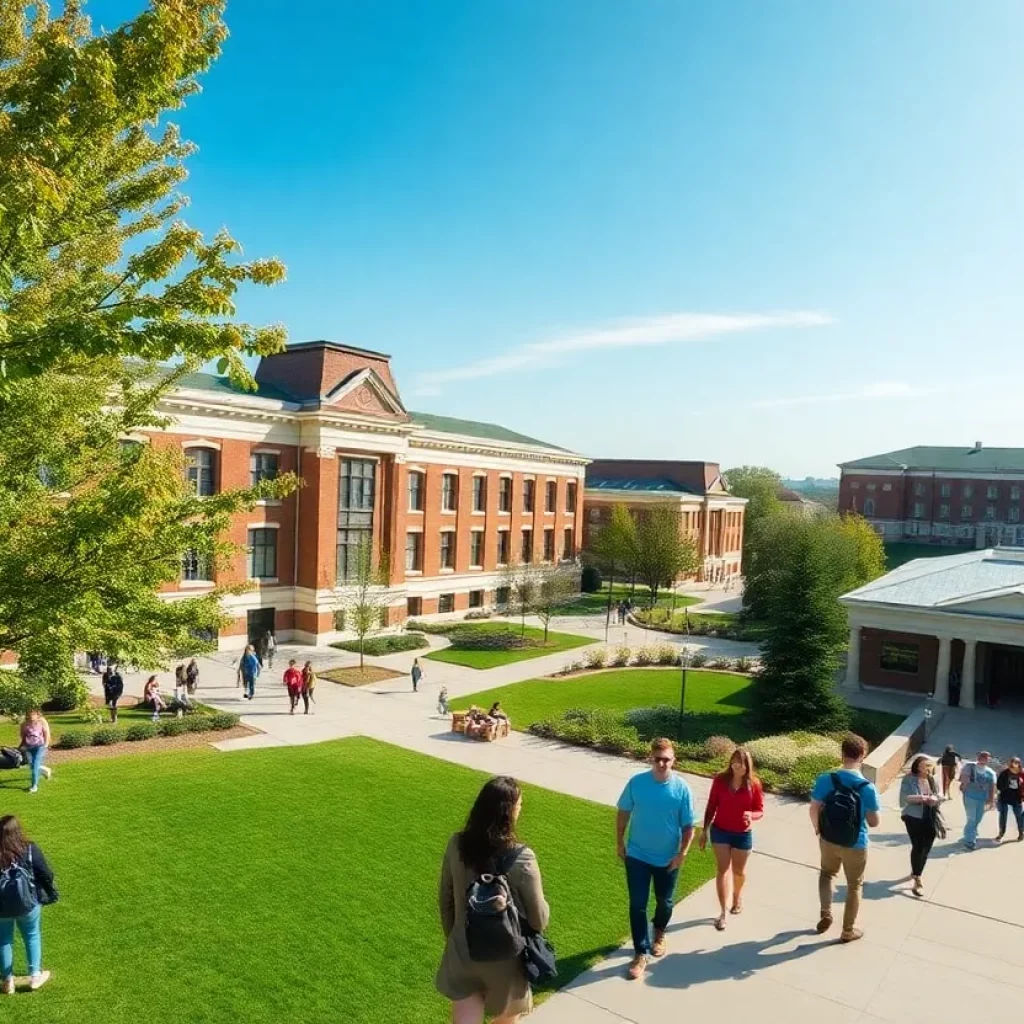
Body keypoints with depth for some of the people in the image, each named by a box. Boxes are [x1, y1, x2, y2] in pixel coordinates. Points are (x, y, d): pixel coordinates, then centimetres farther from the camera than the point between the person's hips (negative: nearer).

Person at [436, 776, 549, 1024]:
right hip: (505, 959, -2)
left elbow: (446, 901, 3)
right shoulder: (521, 859, -24)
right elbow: (539, 920, -13)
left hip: (463, 955, 3)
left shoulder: (457, 845, -11)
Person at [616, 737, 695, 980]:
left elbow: (688, 826, -7)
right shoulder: (636, 782, -15)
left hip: (668, 858, 0)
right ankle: (641, 953, 19)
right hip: (637, 855, 0)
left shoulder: (682, 789, -16)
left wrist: (682, 854, -12)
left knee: (664, 901, 20)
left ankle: (659, 933, 49)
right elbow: (623, 813, -1)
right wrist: (620, 842, 1)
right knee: (637, 905, 3)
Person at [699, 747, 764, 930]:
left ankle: (737, 896, 49)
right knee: (722, 870, 0)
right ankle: (722, 913, 9)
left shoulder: (754, 784, -13)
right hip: (720, 831, 0)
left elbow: (760, 810, -5)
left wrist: (752, 815, -29)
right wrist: (705, 830, -1)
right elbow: (711, 806, -4)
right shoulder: (720, 780, -12)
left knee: (738, 871, 18)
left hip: (743, 834, 1)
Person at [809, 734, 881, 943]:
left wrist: (818, 830, 9)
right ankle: (848, 931, 33)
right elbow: (874, 822, -12)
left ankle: (826, 914, 21)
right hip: (856, 845, -2)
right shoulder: (868, 788, -22)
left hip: (828, 840, 2)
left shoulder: (825, 779, -17)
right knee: (854, 886, 20)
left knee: (827, 873, 31)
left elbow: (814, 810, -10)